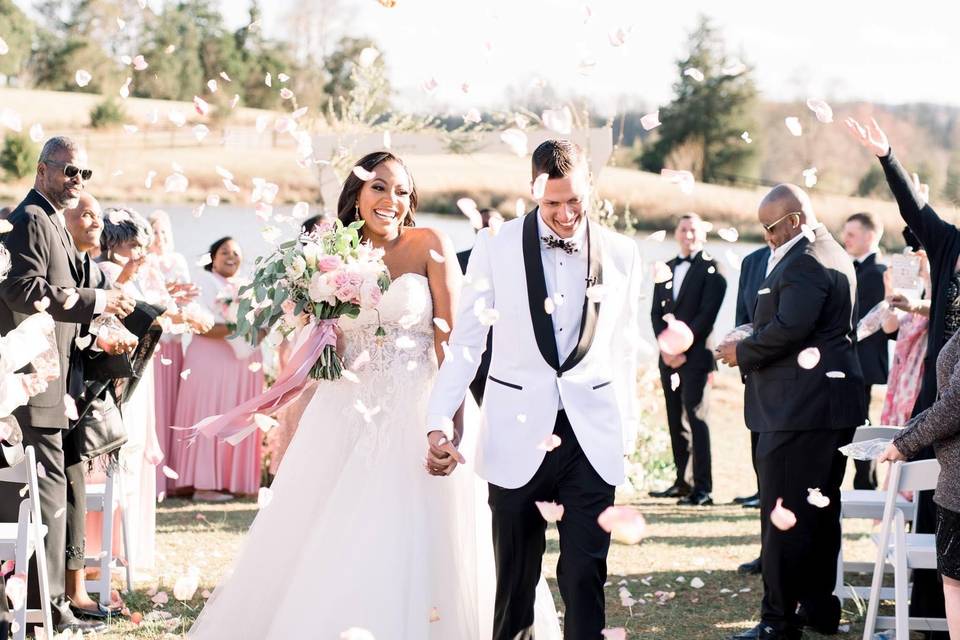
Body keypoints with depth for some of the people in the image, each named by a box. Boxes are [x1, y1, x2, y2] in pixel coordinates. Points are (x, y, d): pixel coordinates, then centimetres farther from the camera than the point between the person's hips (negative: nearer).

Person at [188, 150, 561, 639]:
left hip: (412, 413, -4)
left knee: (405, 555, -6)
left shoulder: (429, 246, -2)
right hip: (345, 415, 4)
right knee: (323, 554, 3)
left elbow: (451, 337, -7)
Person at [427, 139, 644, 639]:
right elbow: (464, 341, -1)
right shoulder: (496, 246, -2)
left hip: (592, 436, 1)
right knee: (515, 575, 8)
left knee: (586, 574, -2)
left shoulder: (621, 254, 3)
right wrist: (439, 423, -8)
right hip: (518, 433, -1)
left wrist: (627, 428, 9)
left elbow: (623, 349, 9)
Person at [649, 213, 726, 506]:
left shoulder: (711, 268, -3)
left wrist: (682, 347, -13)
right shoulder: (666, 269, 17)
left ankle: (702, 488, -11)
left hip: (695, 355, -6)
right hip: (668, 356, 6)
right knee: (675, 421, 8)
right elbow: (656, 313, 13)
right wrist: (666, 347, -2)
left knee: (695, 418, -10)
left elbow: (707, 314, -10)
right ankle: (681, 482, 13)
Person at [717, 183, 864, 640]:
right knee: (821, 510, 15)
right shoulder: (835, 256, 18)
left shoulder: (804, 262, -16)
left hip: (798, 410, -11)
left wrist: (743, 353, -10)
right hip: (834, 402, 11)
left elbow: (789, 328, -25)